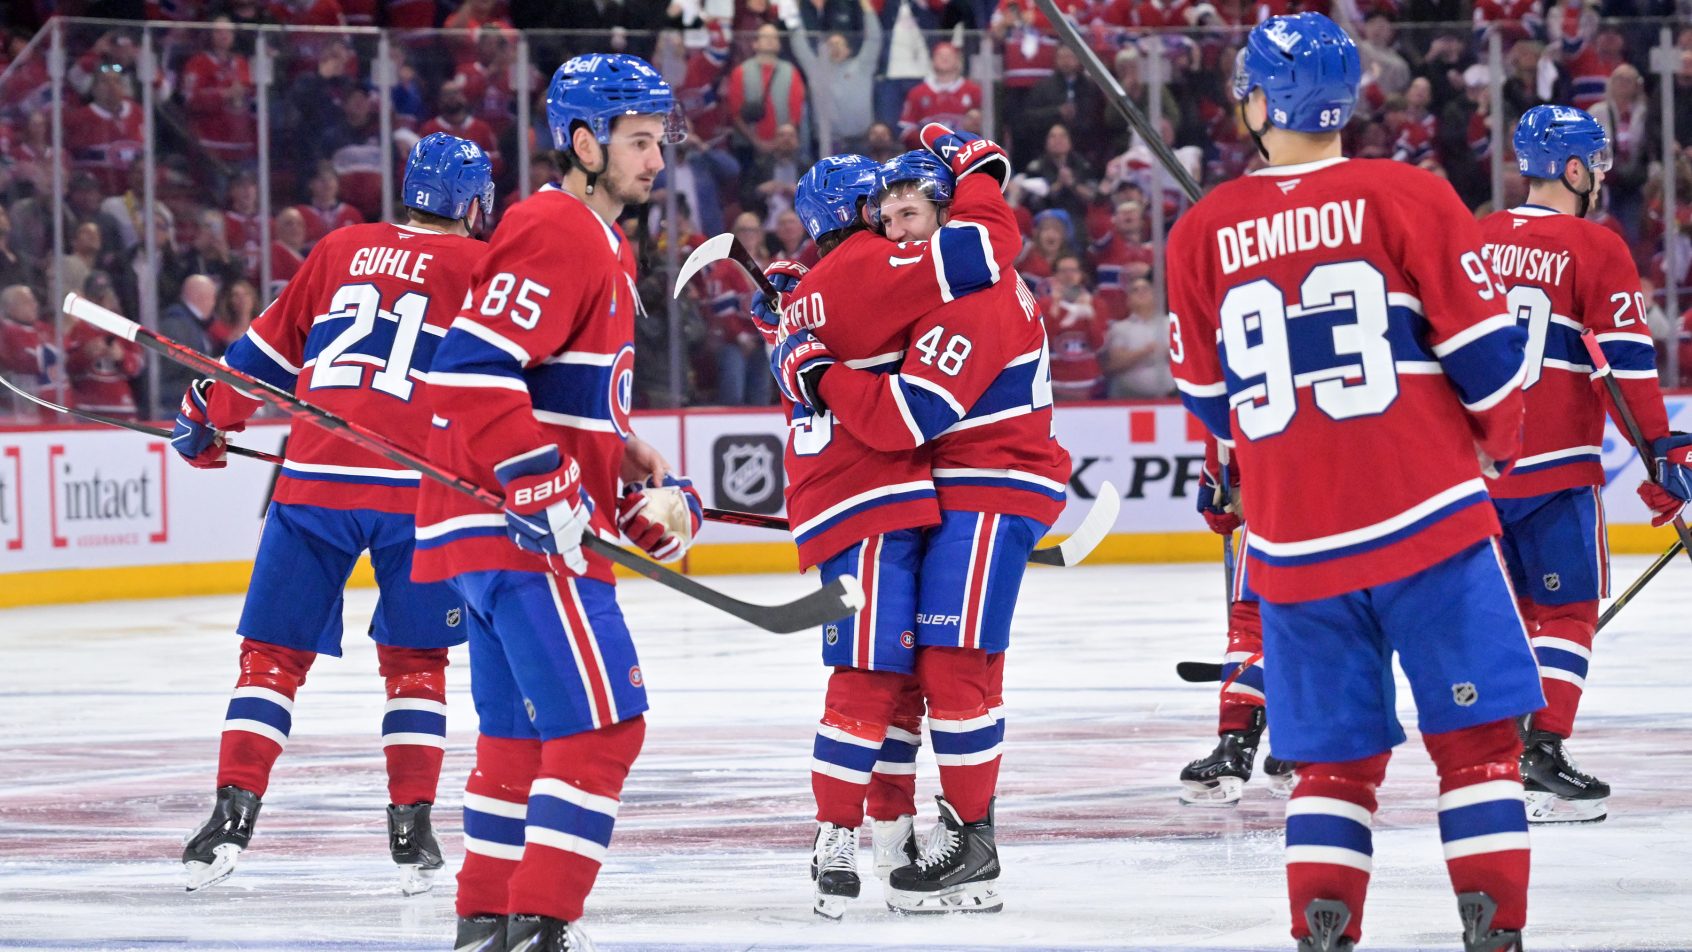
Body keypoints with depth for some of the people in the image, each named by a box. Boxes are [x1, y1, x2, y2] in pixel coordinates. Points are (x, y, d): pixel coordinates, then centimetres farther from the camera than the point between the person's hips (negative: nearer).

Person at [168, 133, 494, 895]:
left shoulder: (341, 251, 15)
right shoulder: (479, 266, 7)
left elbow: (268, 350, 21)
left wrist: (206, 419, 34)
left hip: (315, 477, 2)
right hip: (418, 485, -2)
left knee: (273, 653, 7)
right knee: (414, 660, 12)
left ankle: (234, 811, -4)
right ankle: (411, 827, 4)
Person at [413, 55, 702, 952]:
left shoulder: (603, 245, 20)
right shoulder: (554, 234, -14)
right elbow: (472, 370, -24)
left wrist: (646, 483, 17)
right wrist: (545, 490, -25)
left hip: (504, 531, 11)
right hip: (526, 535, -11)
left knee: (521, 732, 16)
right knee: (603, 724, -12)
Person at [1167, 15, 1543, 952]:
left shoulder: (1204, 233, 4)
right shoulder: (1407, 198, -4)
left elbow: (1207, 397, 13)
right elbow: (1485, 347, -4)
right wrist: (1497, 440, 16)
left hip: (1294, 543, 3)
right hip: (1426, 516, -3)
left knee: (1335, 757, 10)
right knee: (1476, 736, 3)